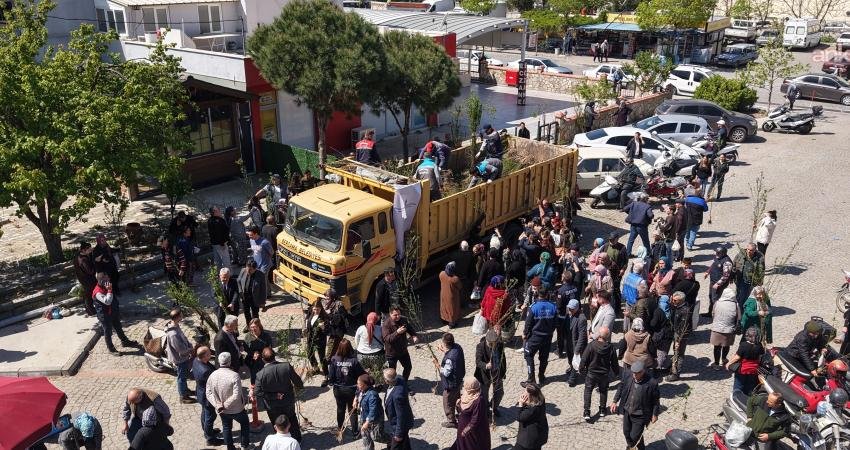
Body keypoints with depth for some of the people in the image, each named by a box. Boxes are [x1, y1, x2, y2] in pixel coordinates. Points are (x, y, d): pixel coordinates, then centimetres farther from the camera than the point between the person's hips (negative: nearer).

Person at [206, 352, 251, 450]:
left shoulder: (212, 375, -12)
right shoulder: (234, 375, -28)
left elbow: (208, 393, -8)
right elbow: (237, 395, -30)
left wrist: (218, 405, -12)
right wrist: (225, 405, -18)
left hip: (222, 411, 4)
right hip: (236, 409, -4)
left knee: (226, 427, 25)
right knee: (244, 423, 23)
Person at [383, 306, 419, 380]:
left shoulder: (403, 320, -6)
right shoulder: (386, 324, -24)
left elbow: (410, 329, 11)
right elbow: (387, 339, -32)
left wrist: (414, 336, -10)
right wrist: (397, 332, -46)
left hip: (403, 350, 6)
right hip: (392, 352, -6)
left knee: (408, 367, 21)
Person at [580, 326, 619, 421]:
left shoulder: (591, 345, -23)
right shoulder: (610, 348, -15)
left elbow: (584, 359, -15)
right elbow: (614, 362, -3)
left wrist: (581, 368, 3)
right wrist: (616, 371, 17)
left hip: (591, 373, -2)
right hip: (604, 374, 2)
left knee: (588, 391, 11)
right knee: (603, 391, 23)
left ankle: (587, 412, 3)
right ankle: (602, 410, 33)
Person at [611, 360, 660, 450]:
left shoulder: (652, 383, -21)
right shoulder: (628, 379, -8)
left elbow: (656, 400, -9)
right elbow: (620, 389, 10)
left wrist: (655, 414, -3)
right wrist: (615, 401, 8)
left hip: (640, 416, -5)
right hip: (627, 412, 5)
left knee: (634, 436, -3)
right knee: (626, 432, 20)